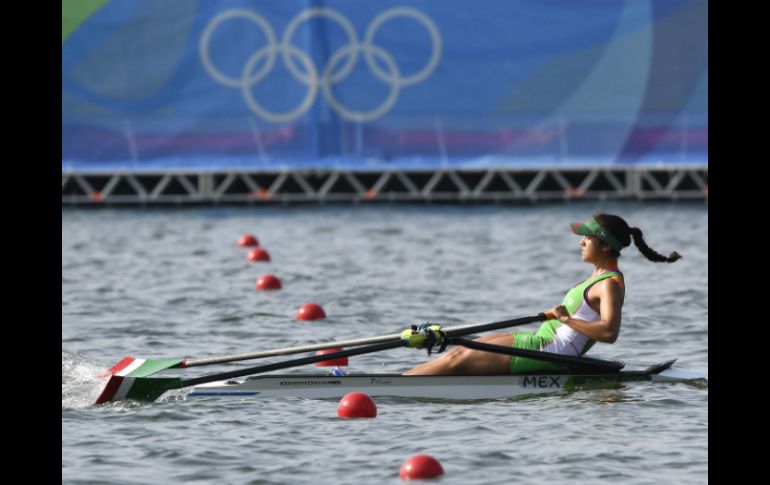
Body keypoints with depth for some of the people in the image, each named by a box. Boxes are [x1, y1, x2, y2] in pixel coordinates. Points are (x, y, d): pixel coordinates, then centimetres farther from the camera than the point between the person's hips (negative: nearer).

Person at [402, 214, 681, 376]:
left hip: (546, 353, -10)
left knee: (458, 360, -10)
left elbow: (609, 332, -30)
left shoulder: (610, 284, -15)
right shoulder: (600, 276, 15)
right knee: (459, 353, 6)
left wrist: (567, 319, -25)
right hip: (541, 339, 10)